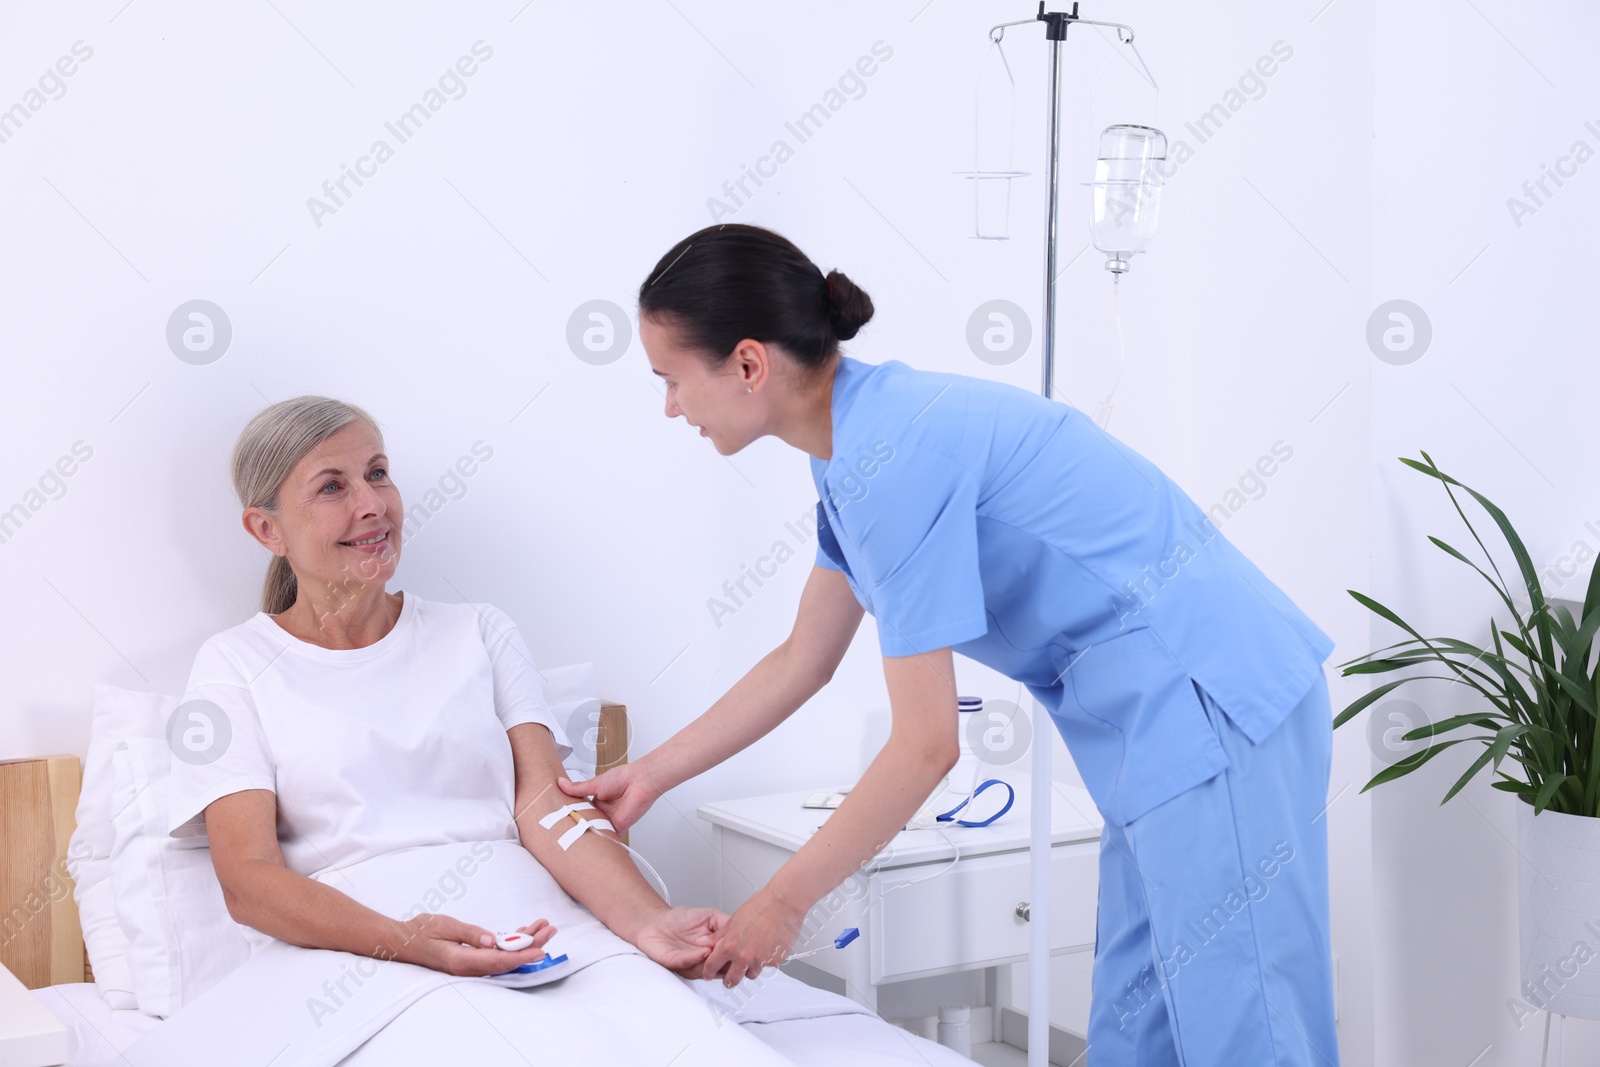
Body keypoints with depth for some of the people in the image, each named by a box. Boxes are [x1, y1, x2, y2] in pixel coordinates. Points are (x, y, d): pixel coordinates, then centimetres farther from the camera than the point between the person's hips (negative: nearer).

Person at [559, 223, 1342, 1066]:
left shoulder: (896, 455, -21)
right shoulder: (860, 435, 9)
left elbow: (925, 745, -18)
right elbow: (802, 660, 20)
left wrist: (781, 904, -8)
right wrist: (650, 775, 23)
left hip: (1210, 704, -10)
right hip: (1161, 719, 10)